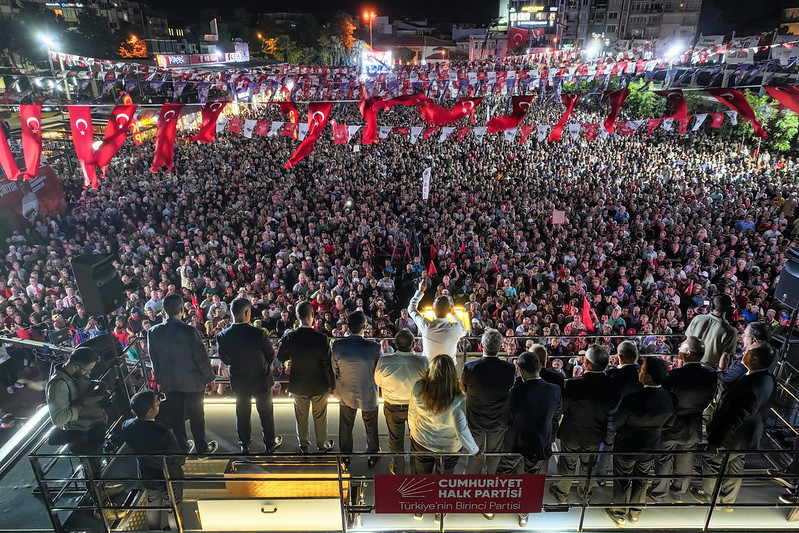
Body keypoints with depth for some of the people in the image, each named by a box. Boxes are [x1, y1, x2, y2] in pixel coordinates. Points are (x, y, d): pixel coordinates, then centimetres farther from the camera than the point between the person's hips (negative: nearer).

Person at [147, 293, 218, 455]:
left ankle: (182, 447, 34)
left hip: (169, 382, 4)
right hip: (193, 381, -3)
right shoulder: (189, 331, -23)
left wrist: (159, 380, 15)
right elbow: (202, 358, -17)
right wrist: (209, 378, -2)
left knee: (176, 416, 18)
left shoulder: (153, 332, -10)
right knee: (196, 416, 12)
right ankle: (202, 448, 26)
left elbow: (154, 359, 2)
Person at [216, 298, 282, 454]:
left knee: (242, 414, 22)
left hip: (238, 382, 3)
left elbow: (224, 359, -2)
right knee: (266, 413, 18)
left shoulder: (222, 336, -18)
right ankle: (269, 444, 34)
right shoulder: (258, 333, -27)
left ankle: (244, 445, 38)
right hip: (261, 380, -2)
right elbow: (271, 356, -13)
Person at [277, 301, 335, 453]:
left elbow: (281, 358, -1)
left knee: (301, 417, 22)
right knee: (320, 417, 19)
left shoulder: (288, 337, -19)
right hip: (319, 386, -1)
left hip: (298, 385, 2)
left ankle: (304, 445, 39)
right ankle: (322, 445, 37)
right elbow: (327, 365, -17)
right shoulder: (321, 338, -25)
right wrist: (332, 385, -2)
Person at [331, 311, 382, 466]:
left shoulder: (337, 345, -21)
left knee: (346, 427, 24)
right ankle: (373, 456, 41)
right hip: (368, 394, -2)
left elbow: (335, 370, -8)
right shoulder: (374, 347, -27)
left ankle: (345, 456, 43)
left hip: (346, 394, 2)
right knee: (371, 427, 23)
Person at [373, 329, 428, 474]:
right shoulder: (422, 362, -30)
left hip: (392, 407, 0)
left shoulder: (384, 361, -29)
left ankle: (398, 469, 47)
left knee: (396, 440, 25)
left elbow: (378, 382, -10)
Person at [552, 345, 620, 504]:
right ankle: (586, 494, 49)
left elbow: (562, 408, -19)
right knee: (589, 466, 28)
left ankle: (562, 494, 41)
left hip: (572, 434, -3)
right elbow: (612, 408, -4)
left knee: (567, 466, 21)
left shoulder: (574, 384, -33)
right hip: (595, 435, 3)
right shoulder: (612, 386, -21)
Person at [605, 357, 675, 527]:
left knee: (622, 482, 18)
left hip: (626, 446, -4)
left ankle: (619, 515, 38)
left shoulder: (632, 399, -36)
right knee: (641, 481, 26)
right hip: (650, 447, 5)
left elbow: (616, 423, -20)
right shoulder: (670, 399, -19)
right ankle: (635, 514, 46)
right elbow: (668, 424, 0)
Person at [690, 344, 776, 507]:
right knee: (735, 469, 25)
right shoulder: (767, 379, -11)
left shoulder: (751, 389, -39)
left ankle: (709, 496, 39)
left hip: (731, 438, -8)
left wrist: (714, 441, -20)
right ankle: (728, 500, 46)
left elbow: (733, 420, -30)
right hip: (747, 437, 8)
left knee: (710, 460, 17)